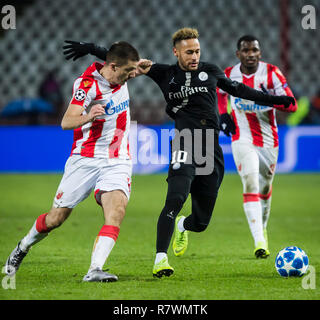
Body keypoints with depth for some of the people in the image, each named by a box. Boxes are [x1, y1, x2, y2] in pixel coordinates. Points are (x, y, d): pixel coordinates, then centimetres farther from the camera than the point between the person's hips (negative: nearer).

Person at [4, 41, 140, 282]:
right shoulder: (87, 83, -18)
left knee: (116, 210, -23)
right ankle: (23, 248, 33)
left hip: (117, 161, 4)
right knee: (56, 218, 4)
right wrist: (87, 117, -47)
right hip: (85, 160, -4)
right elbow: (66, 122, -29)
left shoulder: (120, 75, 1)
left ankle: (95, 271, -30)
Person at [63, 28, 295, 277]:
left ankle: (181, 226, 44)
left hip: (211, 153, 3)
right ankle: (160, 259, -25)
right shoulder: (166, 74, 7)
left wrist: (273, 99, 30)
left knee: (201, 223, 7)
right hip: (185, 147, -3)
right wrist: (89, 49, 4)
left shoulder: (211, 71, 14)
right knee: (176, 199, -27)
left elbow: (237, 89, 29)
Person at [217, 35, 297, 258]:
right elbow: (220, 91, 22)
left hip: (268, 141, 1)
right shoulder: (229, 75, -3)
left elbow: (292, 105, -12)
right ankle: (259, 241, -25)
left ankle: (263, 229, 41)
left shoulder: (272, 73, -9)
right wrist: (223, 114, 5)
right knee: (251, 185, -19)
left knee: (265, 190, 14)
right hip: (243, 139, -1)